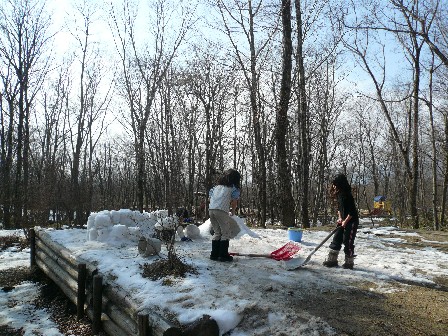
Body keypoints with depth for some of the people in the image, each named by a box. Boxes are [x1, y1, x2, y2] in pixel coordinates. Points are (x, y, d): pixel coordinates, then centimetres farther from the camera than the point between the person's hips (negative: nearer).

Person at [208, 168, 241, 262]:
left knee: (217, 232, 17)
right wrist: (232, 213, 20)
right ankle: (223, 255, 6)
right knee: (226, 233, 6)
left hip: (211, 209, 6)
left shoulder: (217, 186, 24)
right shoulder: (234, 187, 7)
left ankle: (214, 254, 18)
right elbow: (234, 202, 4)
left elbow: (210, 197, 21)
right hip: (221, 210, -6)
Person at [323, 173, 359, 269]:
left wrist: (346, 221, -17)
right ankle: (332, 260, 15)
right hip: (343, 221, 9)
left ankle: (349, 262, 11)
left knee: (348, 242, -3)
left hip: (351, 221, -9)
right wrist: (340, 217, 5)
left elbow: (352, 211, -21)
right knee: (336, 239, 8)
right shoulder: (339, 194, 5)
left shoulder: (347, 195, -21)